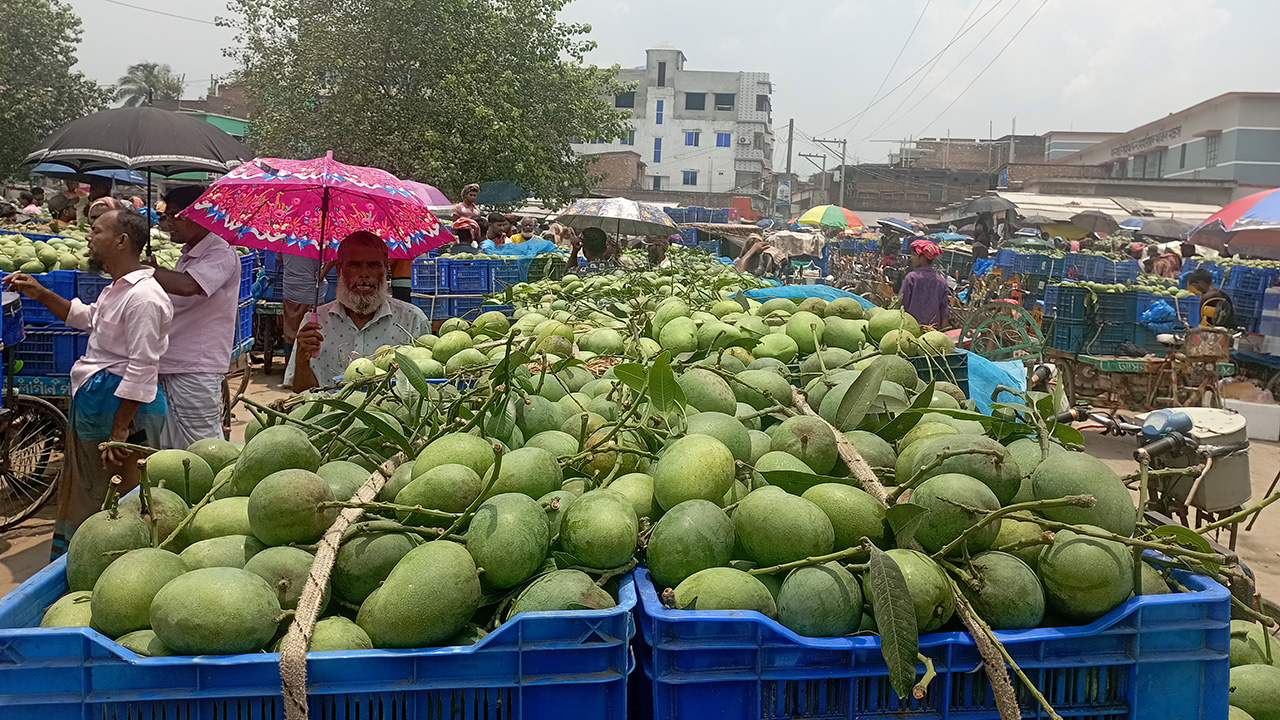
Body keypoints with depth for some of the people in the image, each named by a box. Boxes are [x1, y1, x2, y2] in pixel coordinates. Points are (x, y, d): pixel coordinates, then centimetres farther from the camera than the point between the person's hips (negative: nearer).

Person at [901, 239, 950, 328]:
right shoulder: (942, 280, 3)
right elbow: (945, 309, 6)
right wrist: (940, 327, 16)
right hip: (933, 326, 4)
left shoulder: (911, 277, -9)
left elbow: (903, 303, -5)